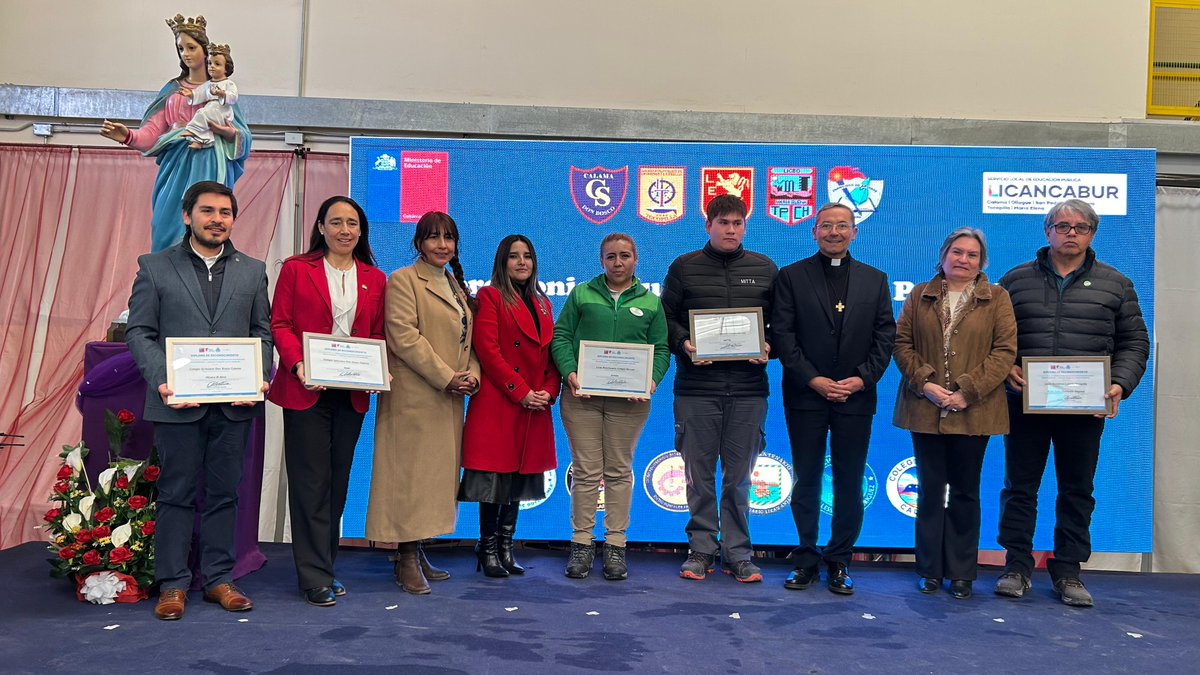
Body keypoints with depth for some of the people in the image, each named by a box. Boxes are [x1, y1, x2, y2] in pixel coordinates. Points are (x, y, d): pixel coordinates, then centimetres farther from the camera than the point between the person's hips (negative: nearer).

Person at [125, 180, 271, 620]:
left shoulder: (253, 271, 11)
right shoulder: (154, 267, 5)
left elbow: (262, 332, 9)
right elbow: (139, 332, 1)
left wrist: (260, 378, -7)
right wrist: (160, 380, -13)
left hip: (235, 402, 2)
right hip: (178, 402, -2)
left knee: (224, 492, 9)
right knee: (176, 493, 6)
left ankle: (218, 578, 20)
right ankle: (172, 583, 16)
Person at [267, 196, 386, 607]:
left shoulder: (374, 279, 12)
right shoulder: (296, 269, 3)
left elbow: (378, 334, 12)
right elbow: (280, 324, -1)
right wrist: (297, 364, -17)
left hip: (352, 393, 4)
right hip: (306, 391, -4)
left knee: (338, 480, 11)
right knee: (311, 482, -1)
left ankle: (324, 566, 23)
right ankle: (315, 577, 7)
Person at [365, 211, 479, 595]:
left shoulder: (456, 286, 19)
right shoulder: (404, 280, -4)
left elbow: (467, 338, 18)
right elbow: (404, 337, -15)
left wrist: (471, 374, -1)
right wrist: (446, 378, -17)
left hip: (449, 399, 8)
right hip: (414, 397, -8)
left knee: (437, 474, 10)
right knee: (411, 474, -4)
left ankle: (417, 553, 19)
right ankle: (407, 561, 3)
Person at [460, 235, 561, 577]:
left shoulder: (542, 303, 19)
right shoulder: (490, 296, 0)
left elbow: (551, 352, 16)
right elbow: (487, 350, -10)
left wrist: (549, 391, -1)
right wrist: (520, 392, -14)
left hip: (535, 409, 6)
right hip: (498, 404, -6)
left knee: (520, 479, 8)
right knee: (495, 478, -3)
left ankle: (505, 547, 18)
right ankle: (488, 548, 9)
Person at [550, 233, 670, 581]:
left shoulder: (650, 302, 12)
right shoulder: (581, 294, 9)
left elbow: (661, 350, 7)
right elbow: (560, 337, 4)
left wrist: (651, 379, -11)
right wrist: (570, 372, -12)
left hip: (629, 399, 1)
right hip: (582, 395, 0)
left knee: (619, 471, 7)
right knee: (585, 471, 2)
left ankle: (615, 545, 14)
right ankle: (581, 543, 12)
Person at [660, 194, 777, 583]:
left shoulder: (764, 269, 11)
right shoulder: (684, 268, 6)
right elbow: (666, 319, 7)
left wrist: (768, 347, -6)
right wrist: (684, 344, -11)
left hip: (749, 389, 1)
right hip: (696, 389, -1)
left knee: (739, 477, 8)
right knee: (699, 475, 7)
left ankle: (737, 553, 18)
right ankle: (701, 549, 19)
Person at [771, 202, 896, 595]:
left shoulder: (875, 280, 11)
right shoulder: (791, 276, 4)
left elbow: (885, 337, 6)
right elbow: (782, 335, -3)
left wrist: (863, 378, -8)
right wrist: (813, 379, -11)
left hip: (856, 398, 2)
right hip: (806, 396, -1)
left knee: (850, 485, 6)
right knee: (806, 483, 6)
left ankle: (839, 562, 18)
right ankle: (806, 561, 17)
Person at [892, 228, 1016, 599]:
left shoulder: (997, 298, 5)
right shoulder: (919, 296, 10)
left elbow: (1005, 350, -3)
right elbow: (902, 343, 4)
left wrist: (968, 391, -12)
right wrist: (924, 383, -10)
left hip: (973, 412, -1)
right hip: (926, 409, 1)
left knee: (965, 492, 8)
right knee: (930, 490, 7)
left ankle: (961, 573, 18)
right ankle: (930, 570, 17)